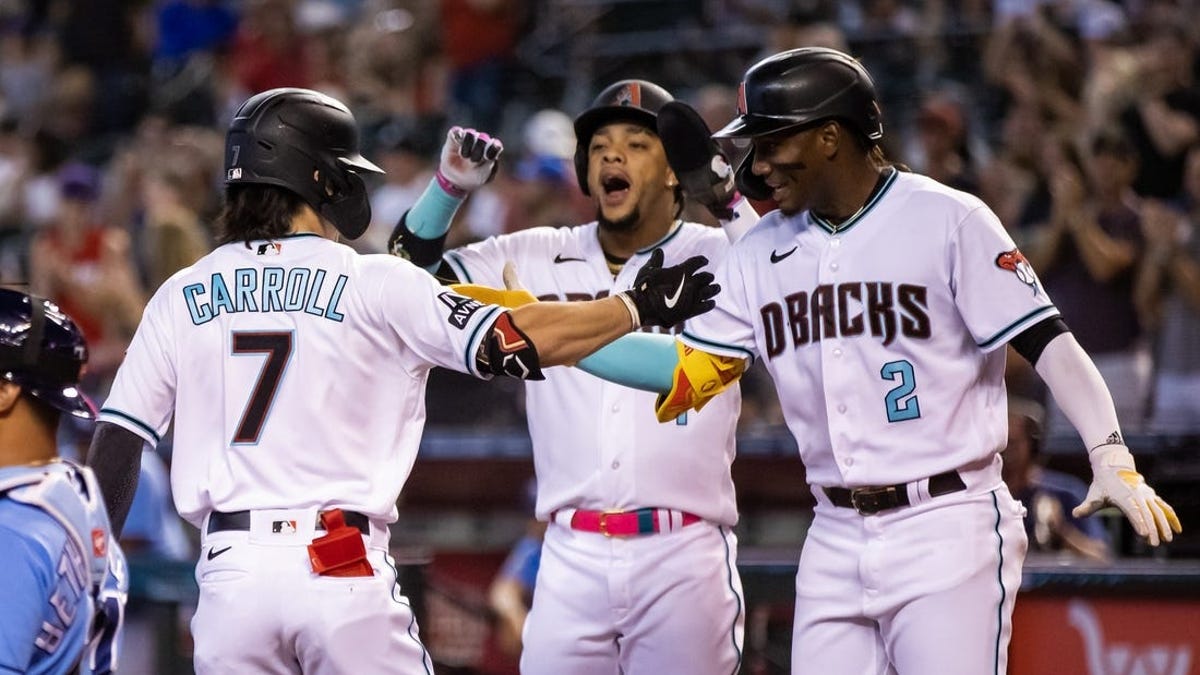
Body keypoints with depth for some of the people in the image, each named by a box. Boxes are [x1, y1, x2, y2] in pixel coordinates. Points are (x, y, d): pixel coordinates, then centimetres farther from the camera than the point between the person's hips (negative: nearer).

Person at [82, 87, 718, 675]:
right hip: (344, 573, -3)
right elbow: (514, 342, -4)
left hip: (230, 574, 3)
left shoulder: (179, 297, 10)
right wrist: (639, 305, 8)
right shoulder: (373, 284, 0)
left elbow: (115, 445, 6)